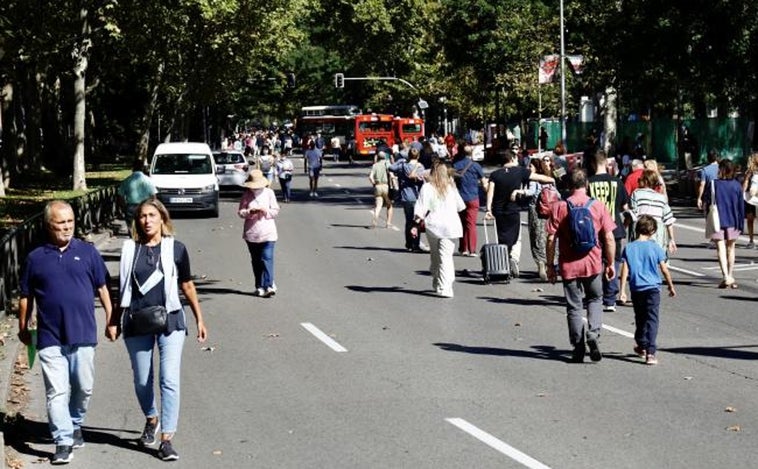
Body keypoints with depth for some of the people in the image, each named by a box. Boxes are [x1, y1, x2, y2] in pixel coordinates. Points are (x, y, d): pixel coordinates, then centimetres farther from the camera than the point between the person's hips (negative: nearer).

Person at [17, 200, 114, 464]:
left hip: (83, 335, 1)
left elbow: (102, 287, 9)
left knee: (84, 388, 10)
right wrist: (23, 329, 14)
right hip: (50, 338, -1)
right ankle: (63, 442, -2)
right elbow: (26, 297, 11)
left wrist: (111, 318, 6)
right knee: (57, 392, -4)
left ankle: (75, 425, 34)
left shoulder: (87, 252, 4)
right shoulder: (36, 258, 3)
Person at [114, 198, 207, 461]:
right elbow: (124, 289, 12)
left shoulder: (176, 249, 1)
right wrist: (115, 321, 10)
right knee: (142, 381, 12)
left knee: (170, 380, -10)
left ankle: (166, 439, -7)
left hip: (169, 321, -2)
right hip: (137, 323, 2)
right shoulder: (130, 250, 4)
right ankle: (151, 420, 39)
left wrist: (199, 320, 9)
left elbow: (187, 285, 8)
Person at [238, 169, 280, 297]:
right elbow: (240, 212, 2)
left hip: (267, 232, -2)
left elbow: (275, 210, 4)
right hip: (251, 233, 2)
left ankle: (269, 286, -18)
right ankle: (260, 286, 15)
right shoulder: (247, 195, 4)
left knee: (267, 259, -13)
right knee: (256, 261, 8)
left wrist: (266, 211, -15)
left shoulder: (269, 193, 4)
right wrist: (249, 212, -18)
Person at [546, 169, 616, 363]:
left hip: (569, 265, -1)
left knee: (574, 307, 8)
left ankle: (578, 349, 10)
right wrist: (611, 263, 8)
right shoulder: (598, 207, -2)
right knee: (595, 300, 20)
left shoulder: (559, 208, -4)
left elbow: (551, 239, -6)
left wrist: (550, 265, 3)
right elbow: (609, 238, -3)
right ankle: (593, 333, -3)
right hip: (593, 263, 1)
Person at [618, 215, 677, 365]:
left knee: (640, 319, 20)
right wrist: (671, 286, 13)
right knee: (652, 320, -4)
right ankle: (650, 352, -15)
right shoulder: (655, 247, -4)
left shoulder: (629, 248, 0)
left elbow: (625, 271, -3)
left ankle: (642, 346, 35)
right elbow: (664, 270, 0)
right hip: (652, 288, -2)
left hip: (636, 289, 3)